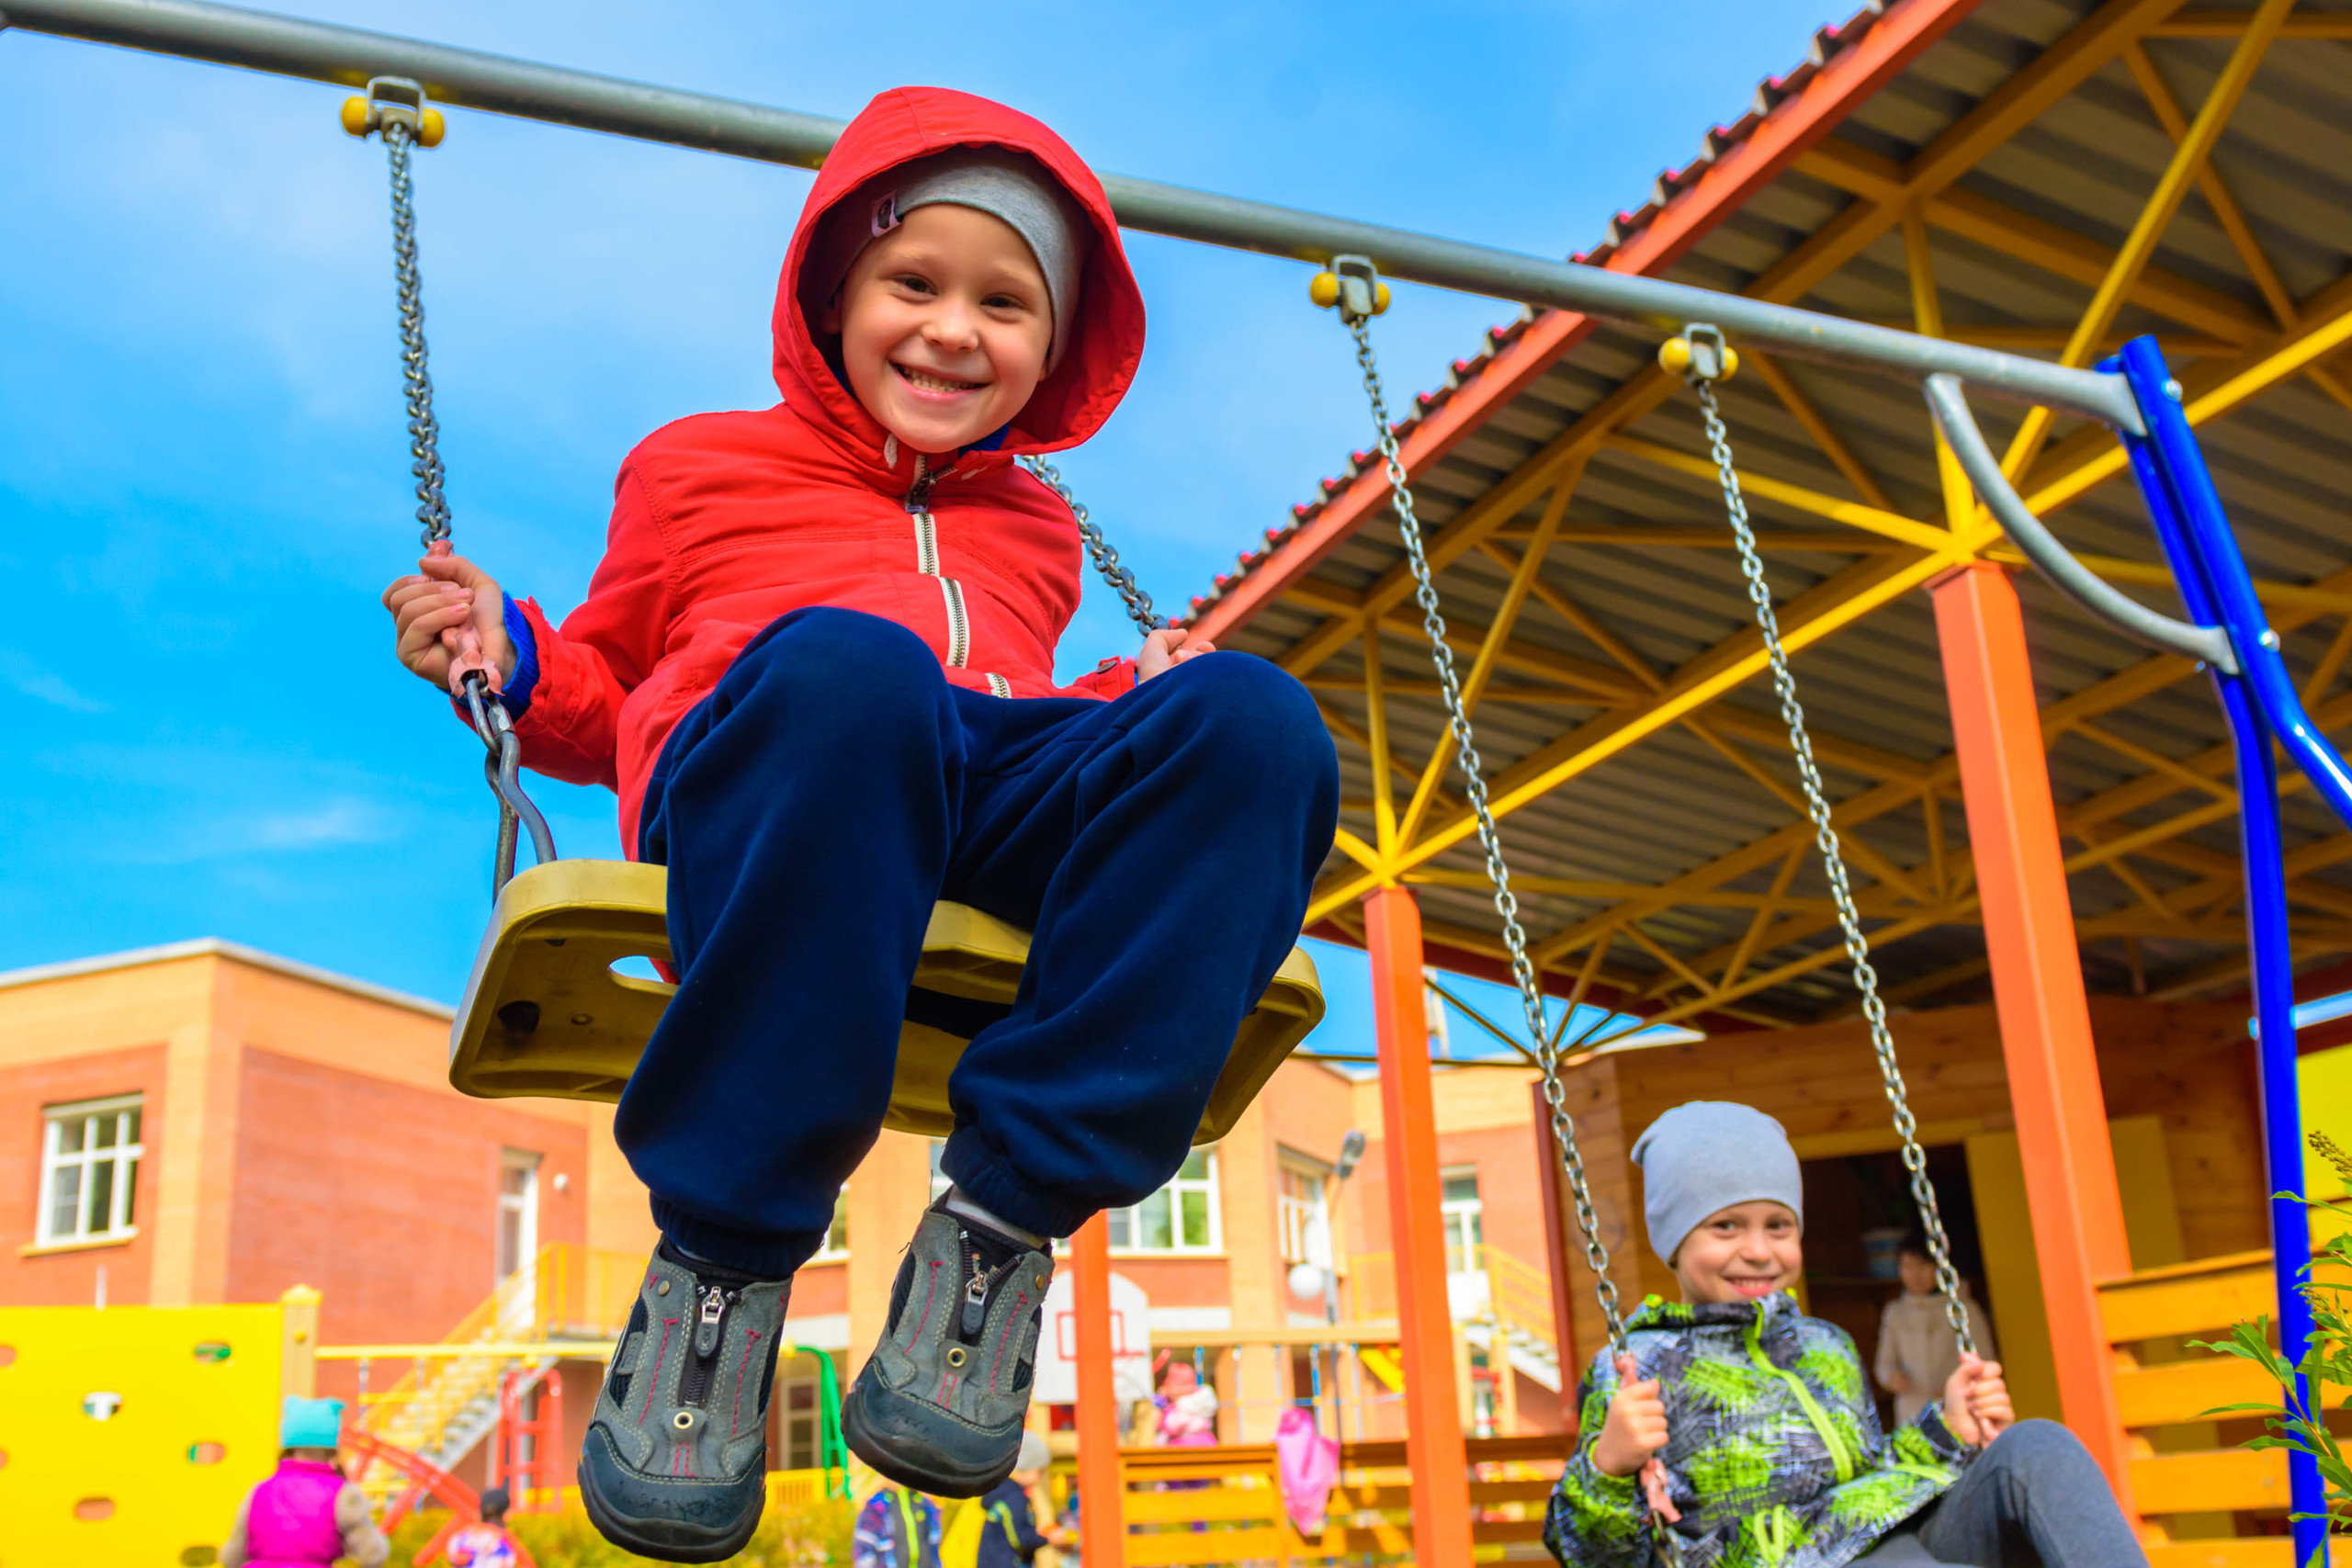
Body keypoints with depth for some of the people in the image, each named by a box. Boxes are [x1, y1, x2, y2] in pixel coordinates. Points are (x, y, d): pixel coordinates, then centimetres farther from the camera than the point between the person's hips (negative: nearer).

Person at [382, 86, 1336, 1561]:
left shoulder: (1034, 534, 36)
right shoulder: (698, 465, 29)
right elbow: (603, 706, 30)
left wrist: (1136, 701, 19)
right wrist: (515, 655, 10)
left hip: (1005, 815, 3)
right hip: (750, 779, -2)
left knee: (1251, 715, -30)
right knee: (846, 664, -41)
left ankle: (1003, 1228, -31)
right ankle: (724, 1259, -32)